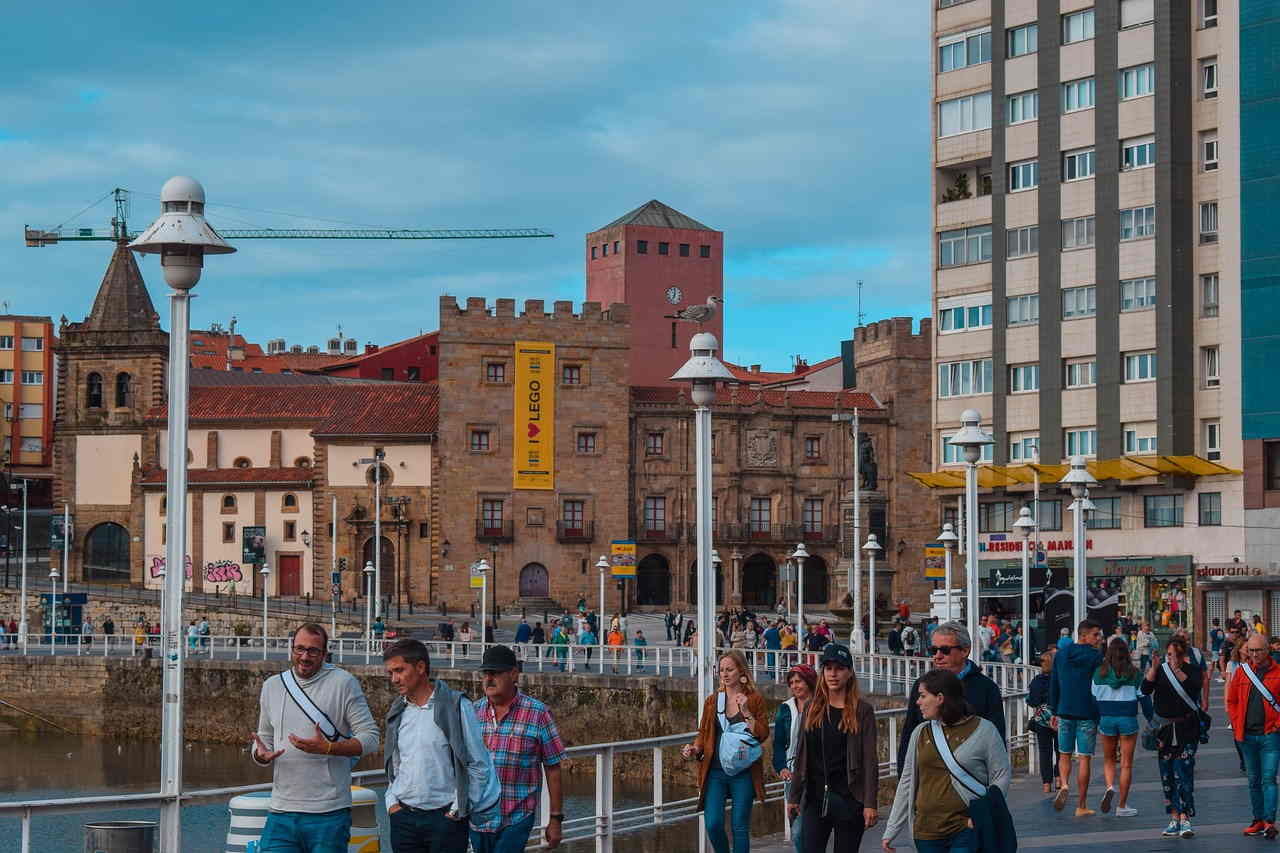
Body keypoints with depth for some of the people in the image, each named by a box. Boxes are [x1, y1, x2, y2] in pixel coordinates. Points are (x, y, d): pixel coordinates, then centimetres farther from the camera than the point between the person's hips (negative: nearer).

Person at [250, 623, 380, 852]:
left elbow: (370, 738, -5)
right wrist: (260, 754, -2)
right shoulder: (272, 686, 13)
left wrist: (327, 748, -19)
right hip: (281, 812, 4)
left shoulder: (343, 683, -2)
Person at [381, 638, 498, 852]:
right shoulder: (397, 712, 10)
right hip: (403, 818, 5)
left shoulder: (456, 706, -6)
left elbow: (479, 765, -4)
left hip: (446, 817, -5)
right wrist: (392, 801, 7)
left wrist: (460, 809, -6)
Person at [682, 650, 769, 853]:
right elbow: (703, 733, 16)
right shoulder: (712, 701, 10)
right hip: (715, 771, 2)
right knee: (713, 824, -8)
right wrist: (695, 748, -4)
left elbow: (762, 735, -4)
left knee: (740, 827, 1)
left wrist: (746, 712, -15)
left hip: (743, 773, -2)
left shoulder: (754, 700, 2)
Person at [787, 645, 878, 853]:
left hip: (849, 798, -3)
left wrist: (870, 804, -11)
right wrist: (793, 796, 9)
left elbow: (870, 759, -5)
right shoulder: (812, 709, 9)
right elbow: (801, 756, 12)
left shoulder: (862, 711, -2)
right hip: (815, 797, 3)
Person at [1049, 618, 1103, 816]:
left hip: (1064, 712, 4)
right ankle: (1081, 806, 3)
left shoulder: (1061, 655, 7)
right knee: (1084, 758, 1)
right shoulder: (1096, 657, -7)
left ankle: (1064, 784, -12)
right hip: (1087, 714, -3)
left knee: (1064, 755, 17)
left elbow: (1053, 685, 11)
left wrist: (1054, 711, 16)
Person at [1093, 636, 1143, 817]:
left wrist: (1095, 723, 11)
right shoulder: (1134, 673, -3)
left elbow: (1093, 698, 1)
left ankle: (1109, 787, -10)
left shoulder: (1100, 672, -1)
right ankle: (1122, 806, 7)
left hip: (1106, 718, 1)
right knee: (1126, 764, 6)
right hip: (1128, 718, -1)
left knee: (1108, 760, 19)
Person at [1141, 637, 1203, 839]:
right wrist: (1153, 669, -22)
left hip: (1186, 729, -3)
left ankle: (1185, 819, -14)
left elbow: (1194, 688, -18)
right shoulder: (1160, 670, 6)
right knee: (1167, 774, 6)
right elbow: (1146, 689, -8)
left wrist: (1178, 670, -26)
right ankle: (1174, 819, 14)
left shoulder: (1192, 671, 1)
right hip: (1164, 729, 3)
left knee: (1183, 772, -12)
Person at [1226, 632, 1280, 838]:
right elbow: (1231, 701, 14)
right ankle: (1258, 820, 18)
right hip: (1247, 736, 4)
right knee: (1254, 781, 11)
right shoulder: (1241, 671, 6)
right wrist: (1236, 725, 5)